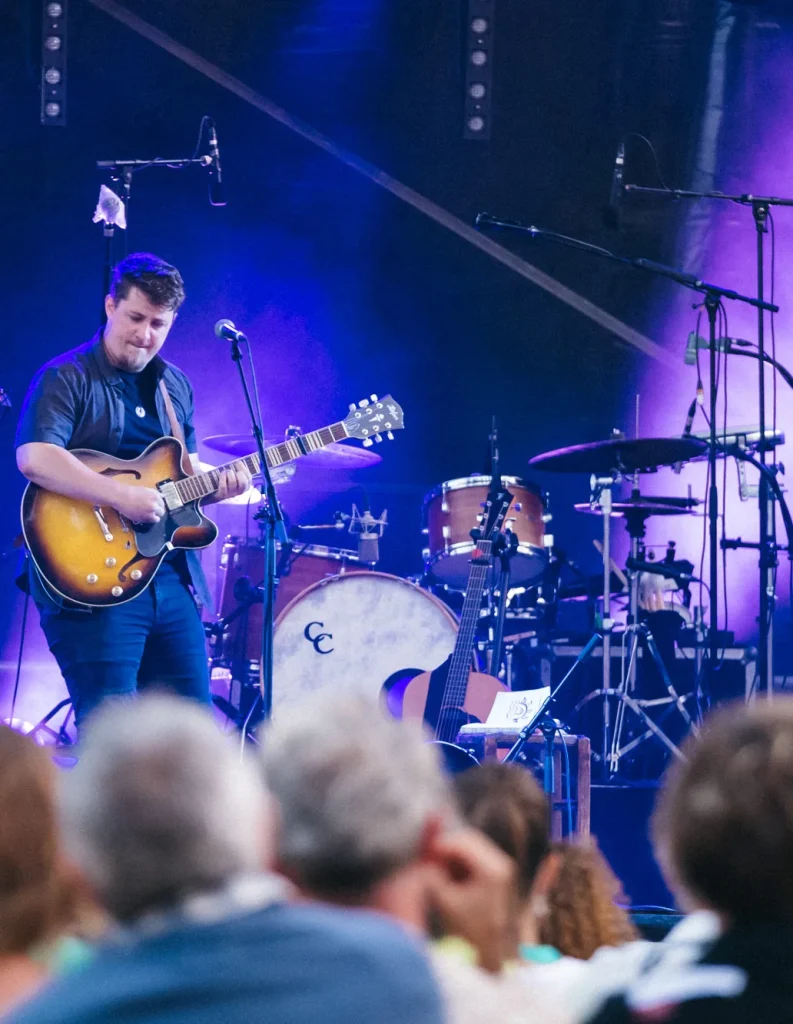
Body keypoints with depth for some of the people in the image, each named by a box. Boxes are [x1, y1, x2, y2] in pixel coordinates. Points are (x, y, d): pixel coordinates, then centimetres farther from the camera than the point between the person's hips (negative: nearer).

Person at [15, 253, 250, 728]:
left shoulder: (175, 386, 16)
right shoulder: (67, 378, -7)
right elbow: (34, 458, -22)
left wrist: (216, 483, 1)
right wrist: (123, 497, -25)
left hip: (171, 577, 7)